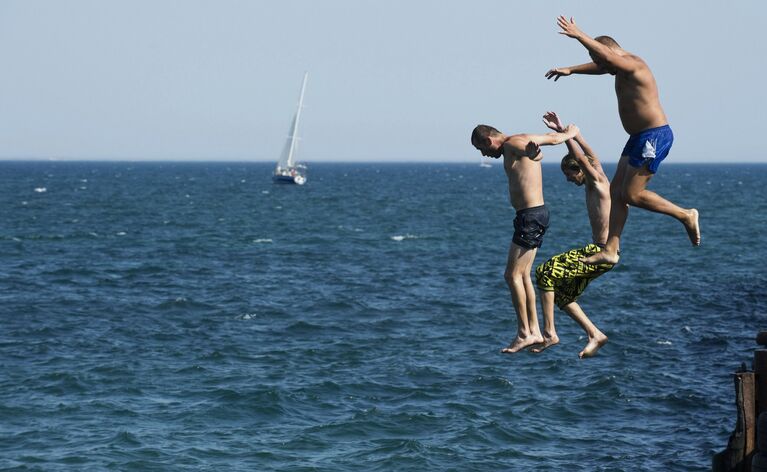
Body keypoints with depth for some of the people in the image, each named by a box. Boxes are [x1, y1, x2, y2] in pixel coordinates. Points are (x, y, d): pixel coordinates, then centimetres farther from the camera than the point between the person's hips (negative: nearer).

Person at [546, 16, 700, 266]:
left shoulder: (633, 65, -16)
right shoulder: (622, 67, 14)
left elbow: (606, 56, -37)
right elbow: (598, 66, 37)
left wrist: (579, 35, -38)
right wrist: (569, 71, 42)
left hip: (654, 137, -11)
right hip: (639, 138, 11)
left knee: (631, 194, -9)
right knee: (616, 192, 7)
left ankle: (685, 215, 3)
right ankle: (610, 250, 7)